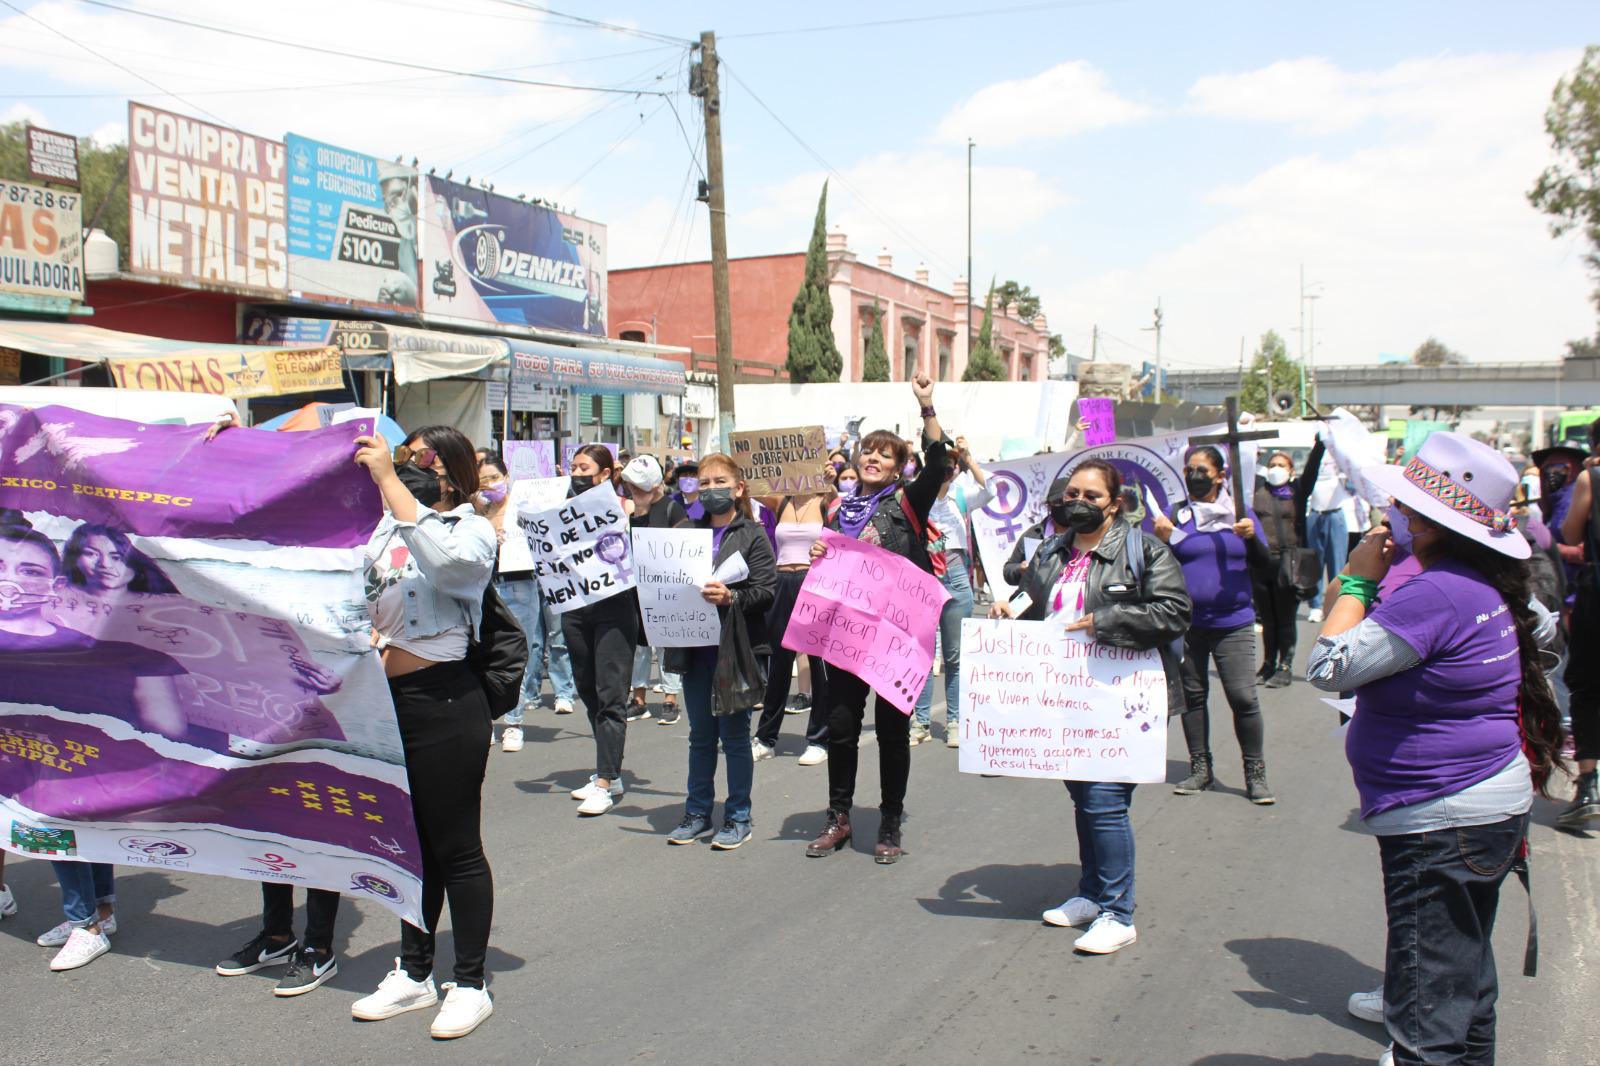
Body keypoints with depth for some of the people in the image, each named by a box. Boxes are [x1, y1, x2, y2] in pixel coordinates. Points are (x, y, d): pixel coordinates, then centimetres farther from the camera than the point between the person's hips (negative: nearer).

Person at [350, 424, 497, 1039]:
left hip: (443, 702, -7)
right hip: (387, 701, 7)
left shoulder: (473, 531, -6)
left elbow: (438, 554, -30)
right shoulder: (385, 525, 13)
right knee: (412, 843, 17)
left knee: (455, 848, 3)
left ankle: (470, 984, 17)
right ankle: (414, 975, 30)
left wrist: (386, 476, -26)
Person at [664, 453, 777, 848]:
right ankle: (698, 812, 24)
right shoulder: (687, 532, 9)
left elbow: (766, 591, -11)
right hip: (696, 647, 4)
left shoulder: (753, 535, -3)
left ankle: (738, 816, 16)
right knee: (700, 734, 13)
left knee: (734, 734, 4)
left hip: (737, 648, -4)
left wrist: (731, 598, -26)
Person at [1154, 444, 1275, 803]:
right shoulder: (1176, 515, 4)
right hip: (1186, 623, 1)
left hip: (1233, 622, -1)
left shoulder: (1240, 512, 7)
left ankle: (1255, 774, 5)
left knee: (1243, 697, -7)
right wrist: (1163, 539, -16)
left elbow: (1263, 563, 2)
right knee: (1192, 695, 9)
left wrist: (1251, 537, -17)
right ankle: (1200, 769, 21)